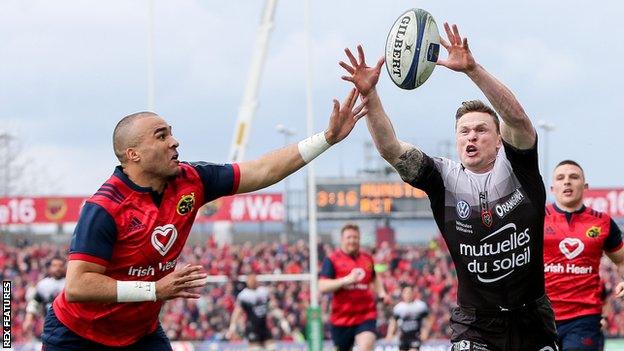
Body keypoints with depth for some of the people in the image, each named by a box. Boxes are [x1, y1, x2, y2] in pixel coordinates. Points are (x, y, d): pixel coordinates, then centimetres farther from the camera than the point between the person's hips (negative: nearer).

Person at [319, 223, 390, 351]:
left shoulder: (367, 258, 10)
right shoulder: (331, 260, -4)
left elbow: (374, 278, 31)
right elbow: (322, 287, -16)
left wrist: (381, 293, 12)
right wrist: (346, 280, -25)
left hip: (366, 316, 1)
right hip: (341, 316, -1)